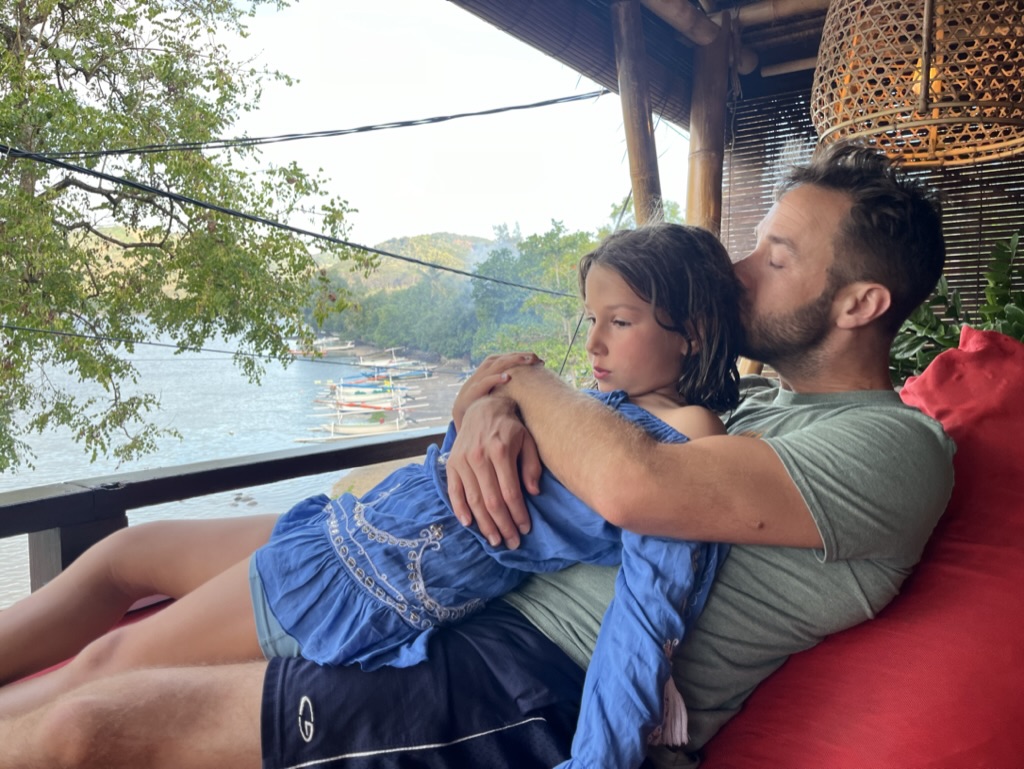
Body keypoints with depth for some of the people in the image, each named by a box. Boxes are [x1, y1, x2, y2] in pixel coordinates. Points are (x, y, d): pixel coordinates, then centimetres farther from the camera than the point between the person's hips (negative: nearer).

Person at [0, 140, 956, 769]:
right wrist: (490, 412, -8)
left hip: (545, 691, -8)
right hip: (497, 595, 9)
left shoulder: (894, 446, -9)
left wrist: (529, 378, -7)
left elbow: (630, 483, -26)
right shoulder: (761, 397, 17)